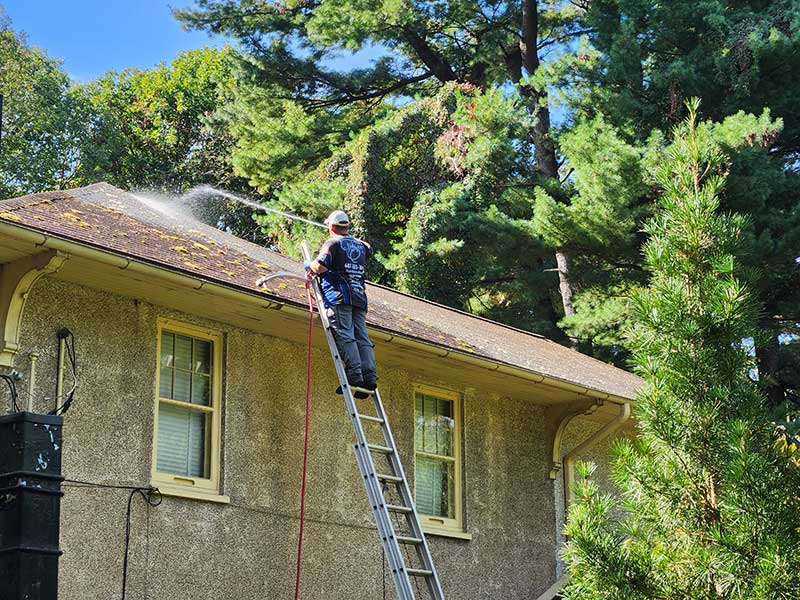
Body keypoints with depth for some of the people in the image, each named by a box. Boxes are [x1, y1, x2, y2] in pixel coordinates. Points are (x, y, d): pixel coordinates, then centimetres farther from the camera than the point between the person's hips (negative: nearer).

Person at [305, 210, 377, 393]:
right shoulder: (360, 246, 22)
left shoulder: (333, 243, 3)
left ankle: (354, 376, -25)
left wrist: (309, 265, 12)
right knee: (362, 338, 0)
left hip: (339, 297, -6)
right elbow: (368, 249, 48)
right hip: (359, 297, 6)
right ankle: (370, 376, -12)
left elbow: (320, 267, -10)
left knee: (345, 336, -14)